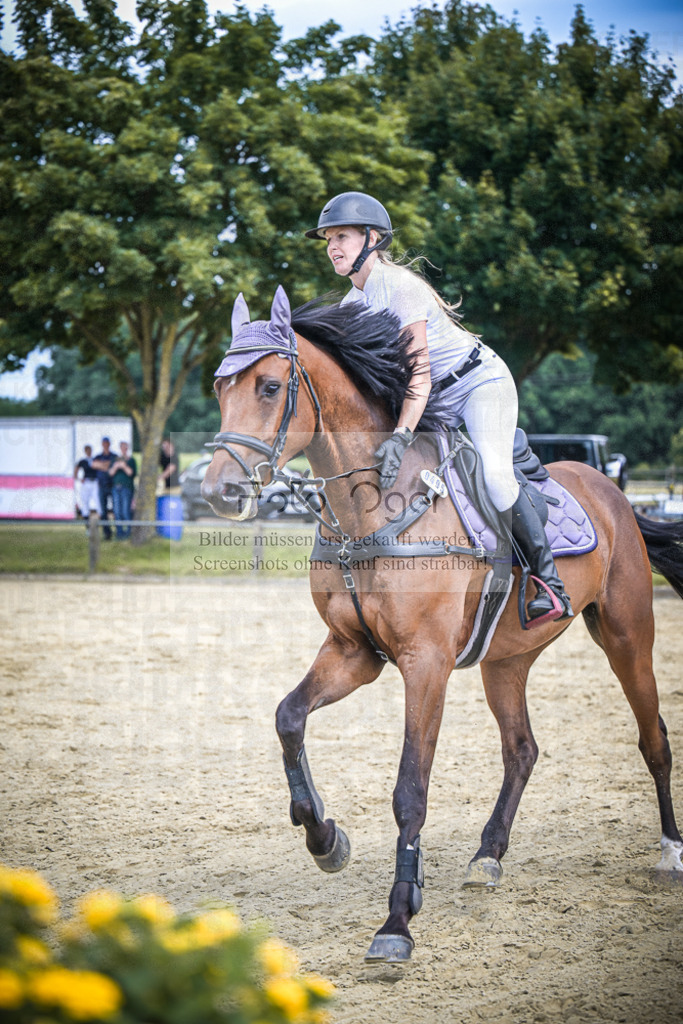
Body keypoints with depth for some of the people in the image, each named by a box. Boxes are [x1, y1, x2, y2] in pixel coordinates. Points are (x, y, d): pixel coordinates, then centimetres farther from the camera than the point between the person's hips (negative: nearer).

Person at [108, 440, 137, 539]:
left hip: (127, 487, -4)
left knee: (126, 511, -11)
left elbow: (131, 473, -6)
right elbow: (110, 472, 8)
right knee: (117, 511, 1)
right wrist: (115, 466, -10)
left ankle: (128, 532, -4)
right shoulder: (115, 459, 15)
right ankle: (119, 531, 5)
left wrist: (124, 466, -19)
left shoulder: (131, 460, 3)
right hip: (116, 487, 4)